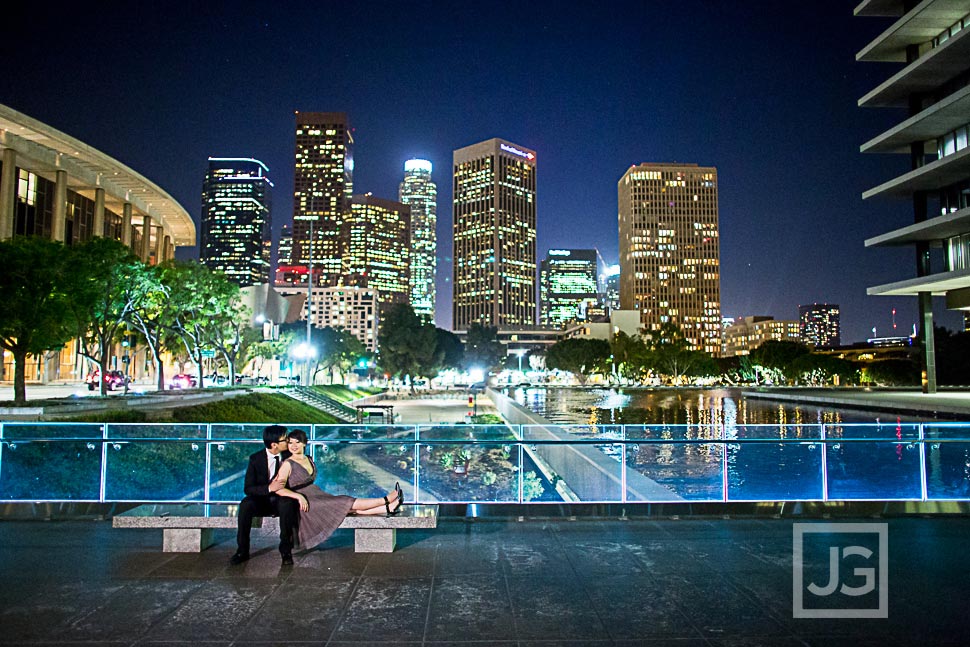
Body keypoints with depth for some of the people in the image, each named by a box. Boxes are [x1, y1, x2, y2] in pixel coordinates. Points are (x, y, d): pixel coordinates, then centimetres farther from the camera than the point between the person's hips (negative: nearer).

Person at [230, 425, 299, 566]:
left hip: (282, 499, 0)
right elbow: (248, 488, -13)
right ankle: (242, 551, -19)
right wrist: (269, 488, -30)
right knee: (245, 504, -31)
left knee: (287, 504, -35)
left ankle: (286, 550, -22)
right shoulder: (255, 459, -7)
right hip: (262, 501, 0)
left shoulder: (289, 456, -2)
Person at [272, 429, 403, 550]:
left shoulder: (309, 459, 13)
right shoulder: (288, 464, -10)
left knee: (351, 508, -10)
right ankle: (386, 500, -10)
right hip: (306, 504, -7)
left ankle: (388, 508, -18)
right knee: (348, 503, -14)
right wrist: (299, 496, -26)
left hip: (318, 496, 7)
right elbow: (278, 488, -19)